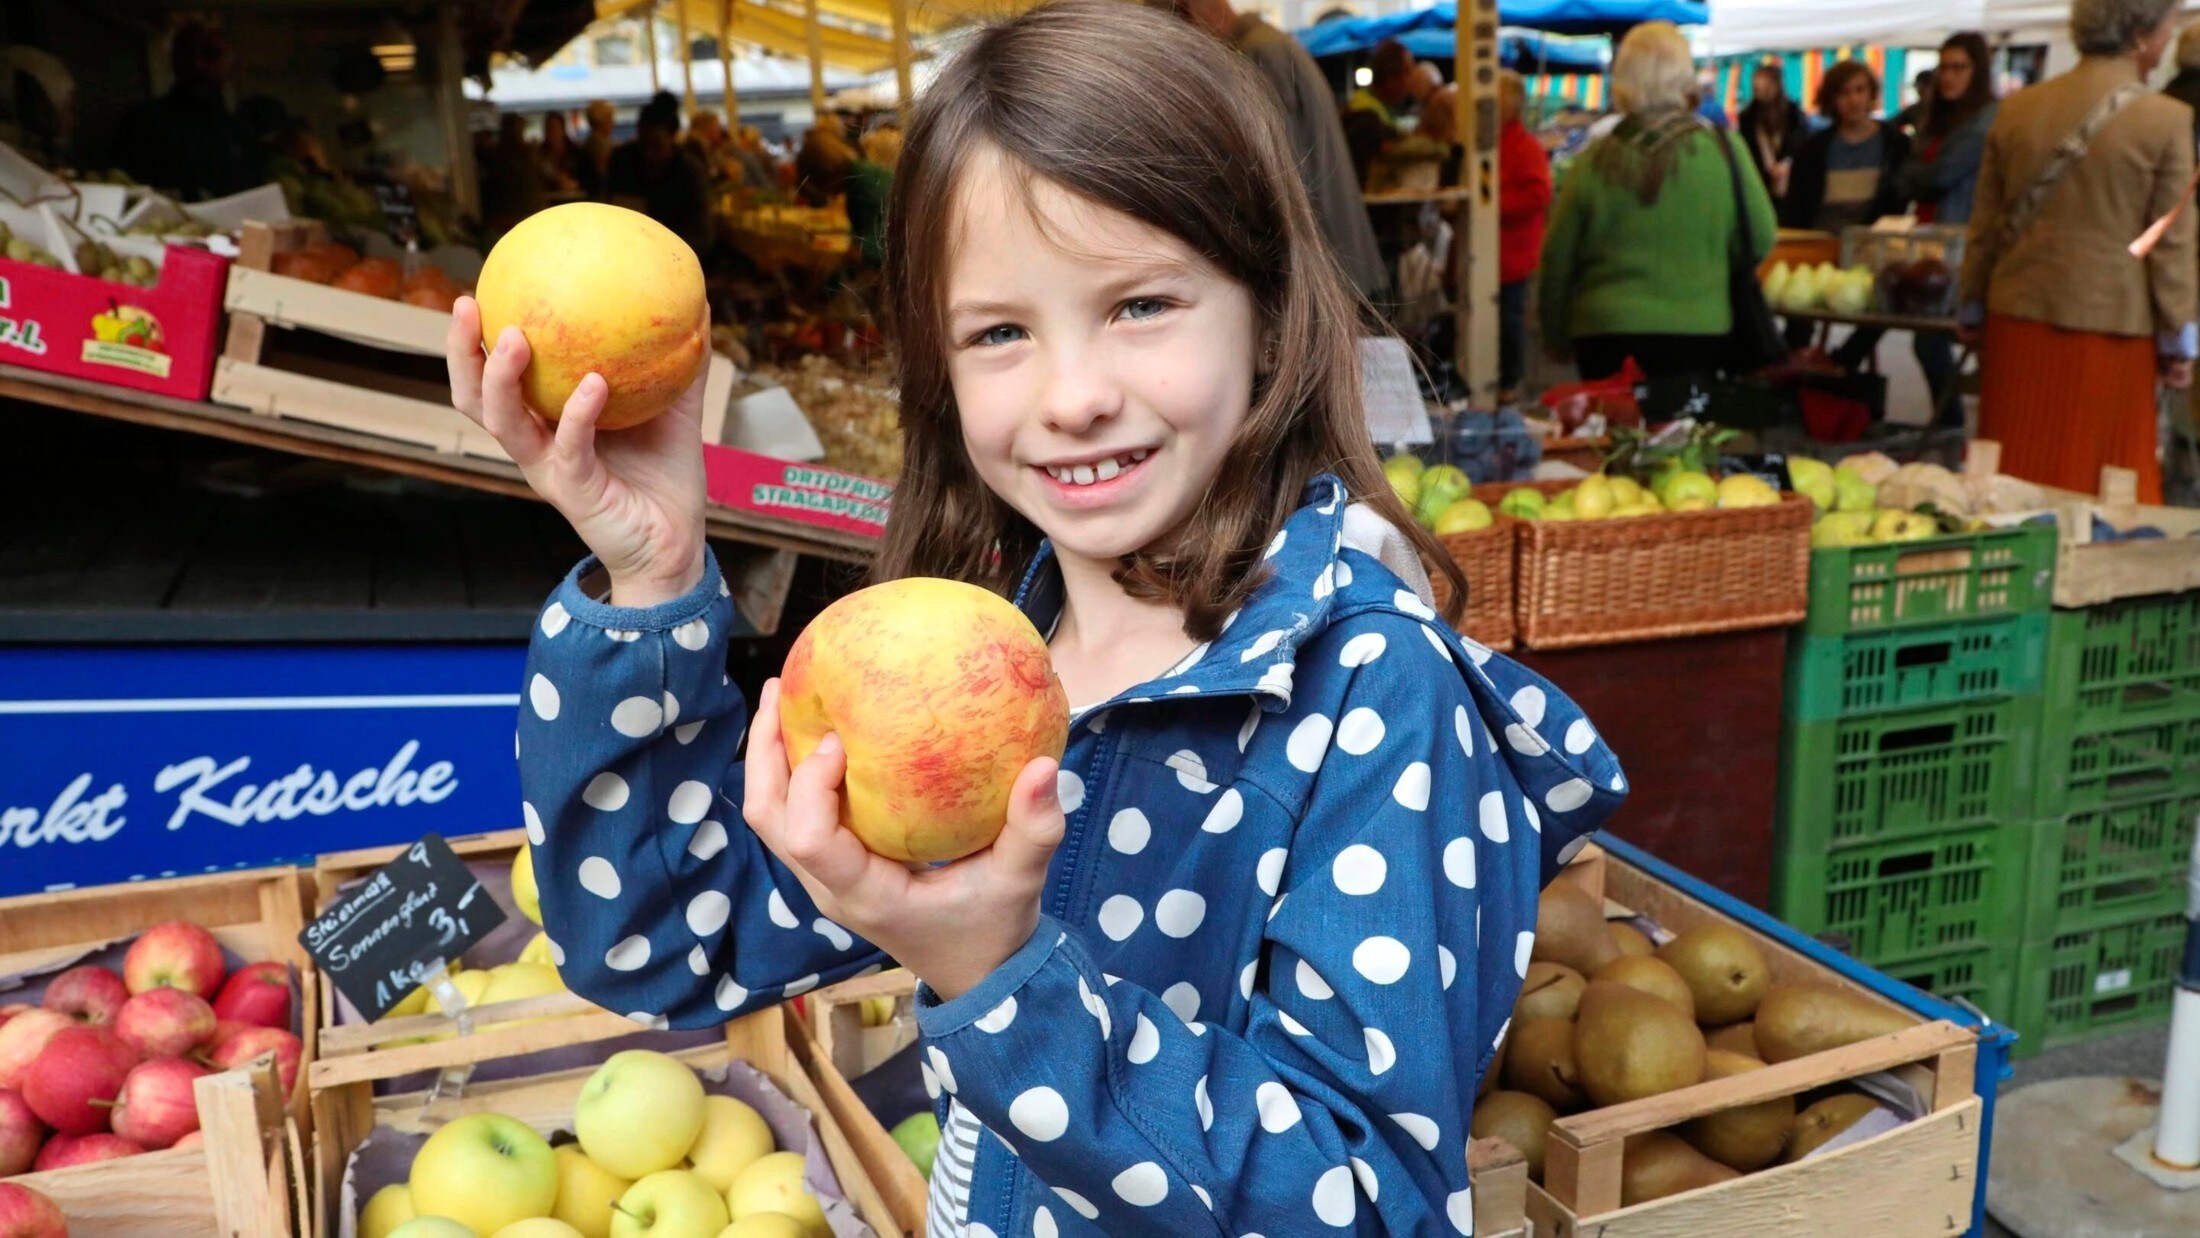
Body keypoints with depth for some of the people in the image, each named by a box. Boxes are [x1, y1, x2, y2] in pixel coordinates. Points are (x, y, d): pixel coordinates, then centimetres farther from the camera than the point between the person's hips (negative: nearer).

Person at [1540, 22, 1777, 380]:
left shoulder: (1594, 162, -3)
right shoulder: (1724, 151, -5)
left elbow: (1557, 262, 3)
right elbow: (1761, 240, 2)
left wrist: (1556, 337, 16)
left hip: (1605, 336, 1)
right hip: (1695, 335, 0)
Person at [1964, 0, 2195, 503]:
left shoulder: (2017, 108, 3)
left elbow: (1984, 224, 9)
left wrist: (1973, 309, 18)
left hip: (2018, 316, 4)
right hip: (2110, 325, -4)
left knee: (2016, 468, 10)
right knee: (2104, 477, 5)